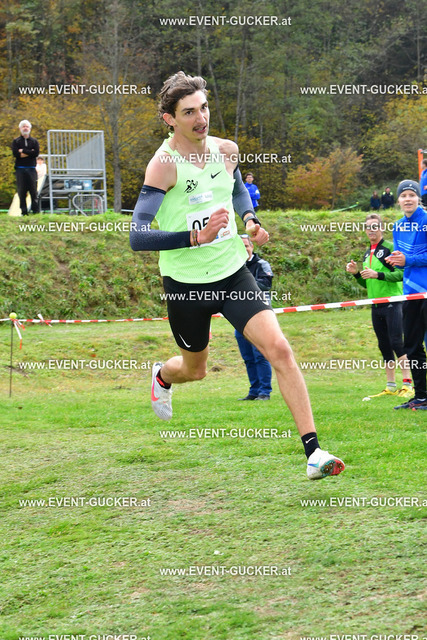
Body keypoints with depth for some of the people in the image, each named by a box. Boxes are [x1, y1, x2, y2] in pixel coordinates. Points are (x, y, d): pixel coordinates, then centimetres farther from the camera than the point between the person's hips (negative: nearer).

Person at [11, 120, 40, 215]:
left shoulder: (34, 141, 12)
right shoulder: (16, 141, 10)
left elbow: (36, 153, -4)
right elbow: (15, 153, -7)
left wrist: (23, 151, -5)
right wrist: (30, 152, -7)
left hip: (31, 169, 0)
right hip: (20, 169, 0)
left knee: (33, 191, -4)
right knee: (21, 191, -3)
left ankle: (35, 210, -2)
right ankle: (24, 211, 0)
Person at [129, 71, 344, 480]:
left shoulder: (226, 150, -1)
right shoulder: (164, 165, -19)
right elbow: (137, 237, -25)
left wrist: (250, 219, 3)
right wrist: (196, 237, -35)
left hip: (233, 273, 3)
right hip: (186, 284, -3)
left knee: (278, 348, -16)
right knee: (194, 369, 18)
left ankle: (313, 452, -16)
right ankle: (161, 376, 59)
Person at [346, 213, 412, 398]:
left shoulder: (390, 248, -5)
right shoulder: (367, 254, 18)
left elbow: (400, 274, -16)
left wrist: (378, 274, -24)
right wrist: (356, 273, 7)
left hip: (392, 304, -8)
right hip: (376, 305, 8)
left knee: (396, 343, -12)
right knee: (384, 346, 9)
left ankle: (407, 384, -11)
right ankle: (391, 386, 13)